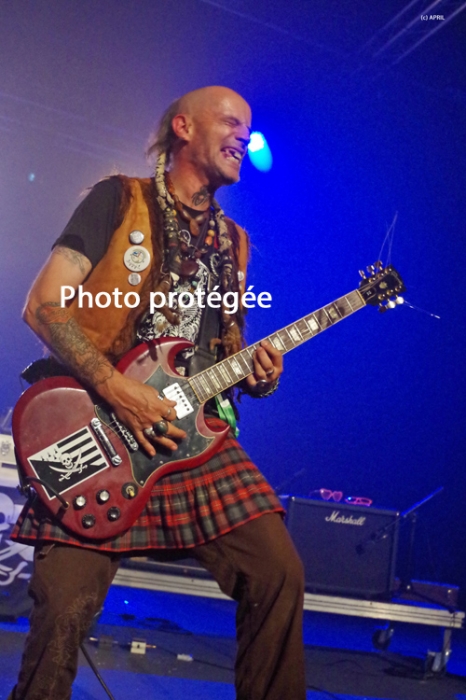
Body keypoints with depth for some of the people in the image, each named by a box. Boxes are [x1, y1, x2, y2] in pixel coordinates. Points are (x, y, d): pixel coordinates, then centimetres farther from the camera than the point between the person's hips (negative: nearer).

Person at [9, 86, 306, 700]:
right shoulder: (119, 200, 2)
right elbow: (43, 306, -7)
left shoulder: (233, 242, 20)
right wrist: (117, 390, -18)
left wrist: (254, 374, 1)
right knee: (64, 607, -15)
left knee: (279, 573, -8)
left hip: (195, 437, 5)